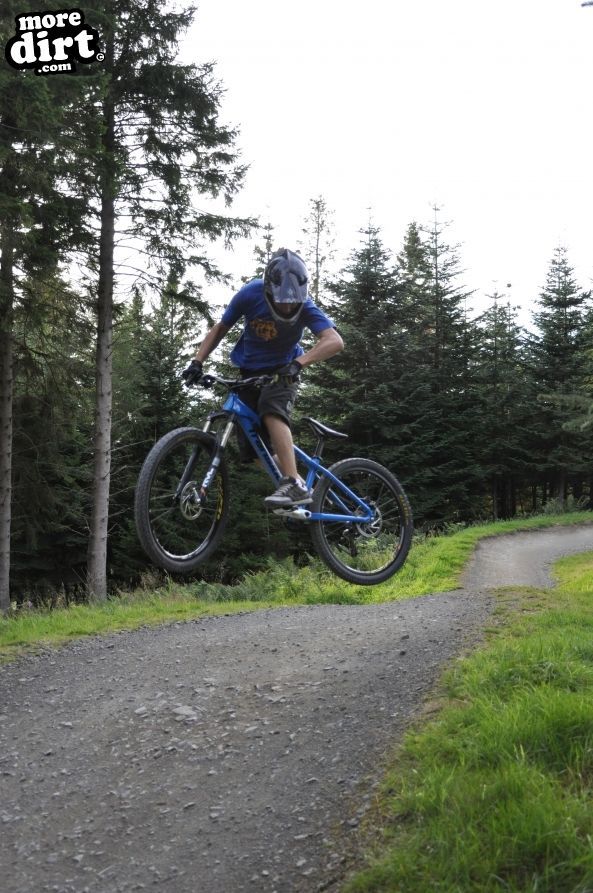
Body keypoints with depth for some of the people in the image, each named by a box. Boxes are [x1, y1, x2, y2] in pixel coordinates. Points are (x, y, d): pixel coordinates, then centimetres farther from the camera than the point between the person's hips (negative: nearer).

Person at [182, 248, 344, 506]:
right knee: (251, 453, -4)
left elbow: (335, 341, -39)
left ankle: (295, 484, -37)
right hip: (249, 373, 3)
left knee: (271, 410, -36)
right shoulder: (250, 294, -20)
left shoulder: (305, 307, -24)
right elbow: (220, 329, -4)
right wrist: (197, 362, -15)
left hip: (282, 372, -3)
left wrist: (299, 363, -53)